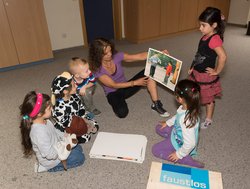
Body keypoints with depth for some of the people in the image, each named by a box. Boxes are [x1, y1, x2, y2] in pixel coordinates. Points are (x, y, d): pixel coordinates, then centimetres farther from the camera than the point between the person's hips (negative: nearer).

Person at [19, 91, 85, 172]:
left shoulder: (44, 121, -12)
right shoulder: (39, 132, -39)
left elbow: (54, 131, 8)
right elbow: (50, 154, -34)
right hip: (52, 160, -8)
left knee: (78, 148, 21)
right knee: (80, 158, -1)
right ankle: (49, 168, 6)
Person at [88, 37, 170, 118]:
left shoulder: (117, 56, -13)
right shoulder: (97, 70, -22)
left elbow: (140, 56, -17)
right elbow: (114, 85, -21)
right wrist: (135, 82, -22)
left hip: (126, 87, 4)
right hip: (113, 93, -4)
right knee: (122, 112, -37)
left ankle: (156, 104, -14)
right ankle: (117, 102, 1)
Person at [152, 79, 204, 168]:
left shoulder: (187, 120, -44)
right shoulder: (187, 107, -20)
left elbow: (190, 143, -35)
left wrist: (179, 154, -20)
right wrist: (168, 123, 14)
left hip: (179, 143, -8)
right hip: (176, 133, 8)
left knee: (155, 150, -3)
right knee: (159, 128, 18)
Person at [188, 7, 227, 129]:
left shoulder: (215, 39, -25)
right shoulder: (206, 37, 1)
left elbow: (222, 56, -35)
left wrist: (217, 72, -23)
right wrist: (193, 67, 9)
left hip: (206, 76, -8)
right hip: (197, 73, 8)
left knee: (208, 99, 13)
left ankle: (208, 120, 33)